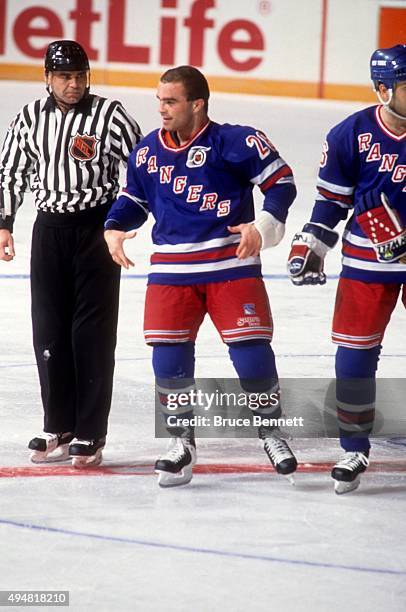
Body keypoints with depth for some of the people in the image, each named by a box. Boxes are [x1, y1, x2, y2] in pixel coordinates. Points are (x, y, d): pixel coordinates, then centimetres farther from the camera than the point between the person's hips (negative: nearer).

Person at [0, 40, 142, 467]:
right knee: (49, 331, 6)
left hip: (97, 228, -4)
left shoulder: (109, 115, -7)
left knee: (93, 333, -4)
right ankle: (58, 430, 16)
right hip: (49, 229, 4)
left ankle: (89, 435, 0)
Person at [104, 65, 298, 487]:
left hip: (231, 263, -4)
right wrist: (114, 227, 2)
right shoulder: (148, 151, 8)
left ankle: (270, 429, 14)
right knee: (167, 354, -4)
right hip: (171, 268, 4)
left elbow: (281, 181, -4)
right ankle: (181, 440, 10)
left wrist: (264, 226, -16)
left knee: (250, 348, -6)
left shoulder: (235, 142, -8)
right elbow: (133, 197, 20)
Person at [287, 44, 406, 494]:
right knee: (354, 354, -1)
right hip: (367, 260, 0)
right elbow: (331, 199, 2)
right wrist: (310, 247, -3)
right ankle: (354, 448, 13)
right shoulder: (351, 136, -9)